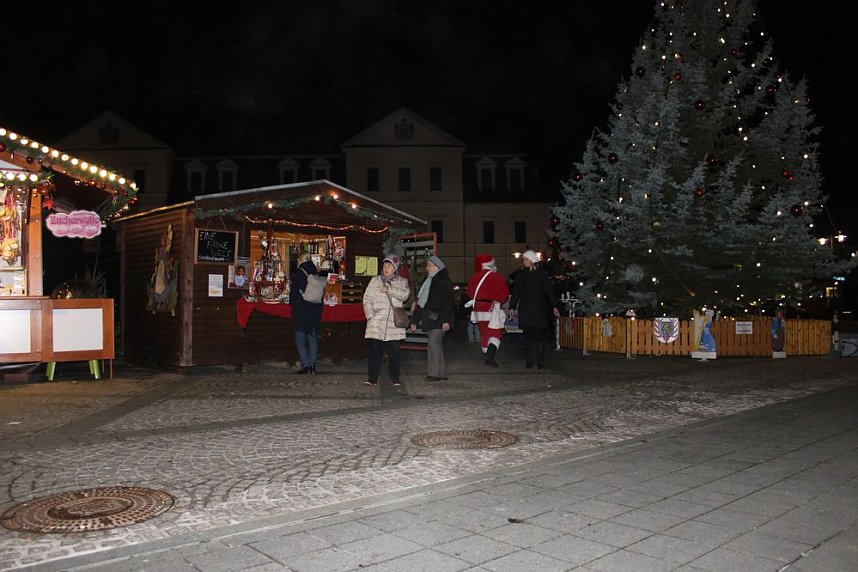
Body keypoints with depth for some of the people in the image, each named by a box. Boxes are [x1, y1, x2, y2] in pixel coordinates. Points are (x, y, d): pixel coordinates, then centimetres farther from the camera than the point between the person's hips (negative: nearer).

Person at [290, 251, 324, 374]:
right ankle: (312, 365, 13)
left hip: (301, 310, -5)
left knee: (300, 338, 1)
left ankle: (305, 365, -6)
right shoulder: (316, 274, 5)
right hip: (316, 309, 5)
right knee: (313, 338, 12)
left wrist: (293, 304, 6)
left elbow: (293, 291, -10)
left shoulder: (297, 273, -10)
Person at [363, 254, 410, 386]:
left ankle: (395, 378, 15)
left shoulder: (402, 282, 11)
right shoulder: (375, 280, 10)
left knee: (394, 351, 4)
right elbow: (367, 299, 6)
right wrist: (370, 315, -6)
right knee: (375, 350, -1)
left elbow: (405, 294, -9)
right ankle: (372, 378, 6)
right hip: (377, 322, 0)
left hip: (394, 323, 0)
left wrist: (389, 289, -17)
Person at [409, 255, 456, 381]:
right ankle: (441, 373, 15)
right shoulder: (428, 281, 20)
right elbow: (420, 301, 22)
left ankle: (435, 373, -12)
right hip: (429, 319, 9)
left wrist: (446, 320, -23)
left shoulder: (444, 281, -6)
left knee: (433, 342, -15)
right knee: (436, 344, 9)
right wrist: (415, 320, 21)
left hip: (439, 319, -9)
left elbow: (448, 302, -14)